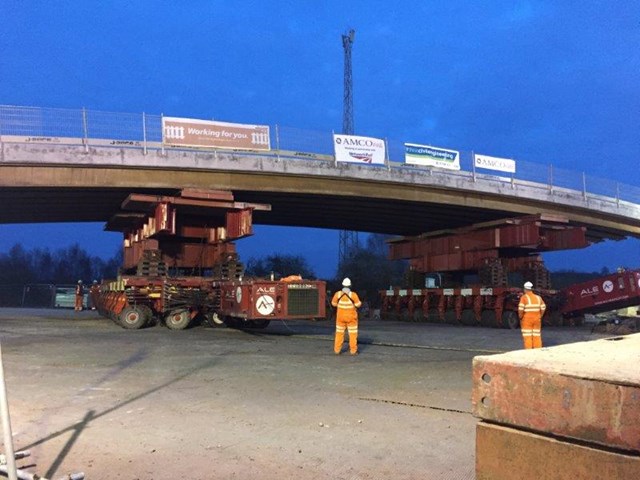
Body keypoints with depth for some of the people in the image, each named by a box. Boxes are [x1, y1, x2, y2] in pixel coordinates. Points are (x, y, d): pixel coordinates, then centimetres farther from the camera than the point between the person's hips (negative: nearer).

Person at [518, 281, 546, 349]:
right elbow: (543, 308, 4)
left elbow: (520, 309, -18)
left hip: (526, 319, -5)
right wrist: (539, 317, 12)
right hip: (536, 319, 5)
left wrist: (520, 317, -6)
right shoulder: (538, 297, 8)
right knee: (537, 336, 10)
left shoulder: (524, 297, -8)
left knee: (527, 337, -2)